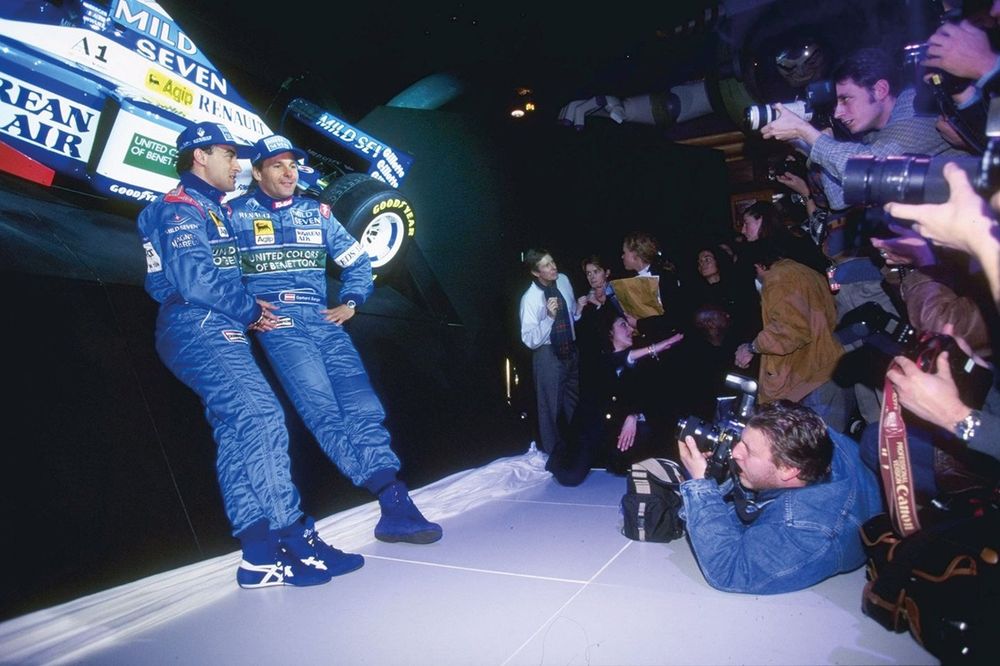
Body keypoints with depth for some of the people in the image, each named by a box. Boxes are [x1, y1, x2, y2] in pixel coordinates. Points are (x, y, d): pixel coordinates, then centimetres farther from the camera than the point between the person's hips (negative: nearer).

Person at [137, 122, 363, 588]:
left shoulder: (211, 209, 26)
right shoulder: (183, 208, -5)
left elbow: (221, 272, 33)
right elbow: (194, 278, -18)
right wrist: (250, 311, -8)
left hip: (207, 332, 10)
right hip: (202, 330, -10)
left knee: (236, 432, 3)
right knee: (262, 418, -18)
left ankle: (260, 553, 3)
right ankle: (294, 540, -17)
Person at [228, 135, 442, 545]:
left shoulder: (317, 213, 19)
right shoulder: (237, 214, 10)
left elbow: (357, 261, 24)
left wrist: (350, 303, 10)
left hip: (324, 319, 4)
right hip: (277, 323, -3)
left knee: (362, 405, -11)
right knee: (321, 409, -20)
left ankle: (396, 507, -15)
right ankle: (393, 499, -24)